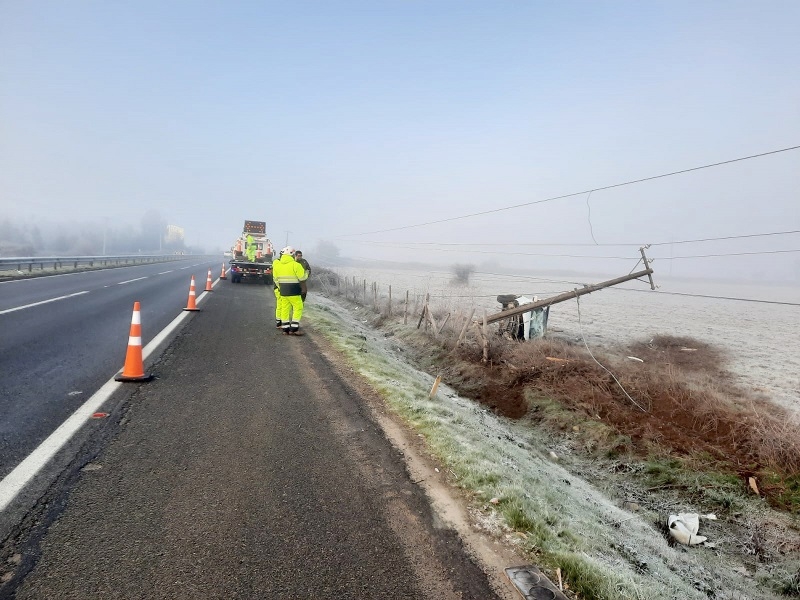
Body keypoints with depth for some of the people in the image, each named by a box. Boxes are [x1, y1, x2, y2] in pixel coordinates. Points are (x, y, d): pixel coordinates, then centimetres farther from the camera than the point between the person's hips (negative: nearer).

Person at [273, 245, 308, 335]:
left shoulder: (277, 264, 6)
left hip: (282, 290, 6)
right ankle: (294, 329, -4)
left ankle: (285, 329, 15)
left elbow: (276, 278, 11)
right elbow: (302, 277, -8)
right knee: (298, 308, 1)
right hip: (293, 290, -6)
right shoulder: (295, 265, -12)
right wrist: (306, 273, 13)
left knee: (285, 308, 12)